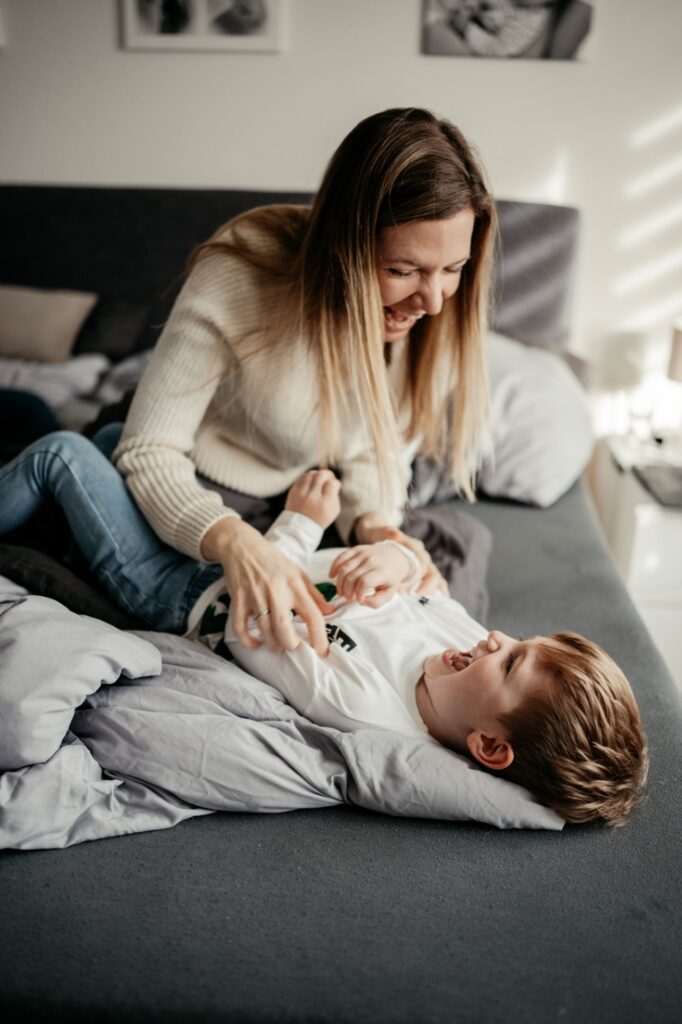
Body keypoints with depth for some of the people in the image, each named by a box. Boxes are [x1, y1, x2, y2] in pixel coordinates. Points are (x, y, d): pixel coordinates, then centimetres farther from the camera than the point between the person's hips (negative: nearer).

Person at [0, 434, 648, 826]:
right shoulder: (461, 629, -21)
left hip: (184, 601, -7)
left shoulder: (362, 705, -40)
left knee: (61, 455, 0)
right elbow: (416, 578, -2)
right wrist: (393, 556, -26)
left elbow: (249, 629, -28)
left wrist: (301, 523, -21)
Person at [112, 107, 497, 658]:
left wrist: (374, 523, -31)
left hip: (309, 491, 4)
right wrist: (235, 542, -48)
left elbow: (382, 445, -9)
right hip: (197, 488, -4)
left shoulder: (437, 310, -19)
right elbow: (150, 452, -29)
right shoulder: (237, 279, -33)